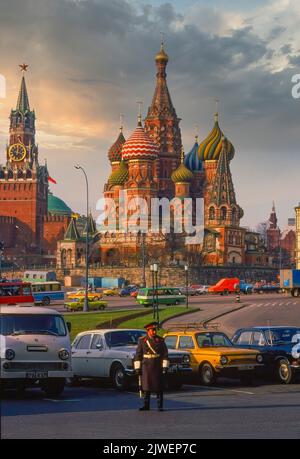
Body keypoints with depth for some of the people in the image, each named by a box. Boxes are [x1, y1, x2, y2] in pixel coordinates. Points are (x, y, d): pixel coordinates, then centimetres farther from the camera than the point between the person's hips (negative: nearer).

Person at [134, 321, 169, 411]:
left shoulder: (160, 340, 1)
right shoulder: (142, 340, 2)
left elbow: (165, 354, 0)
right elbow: (138, 355, 4)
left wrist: (165, 367, -8)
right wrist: (137, 368, -1)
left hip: (158, 367, -1)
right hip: (146, 367, 1)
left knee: (159, 387, -1)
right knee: (146, 387, 2)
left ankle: (160, 406, 4)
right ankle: (146, 405, 10)